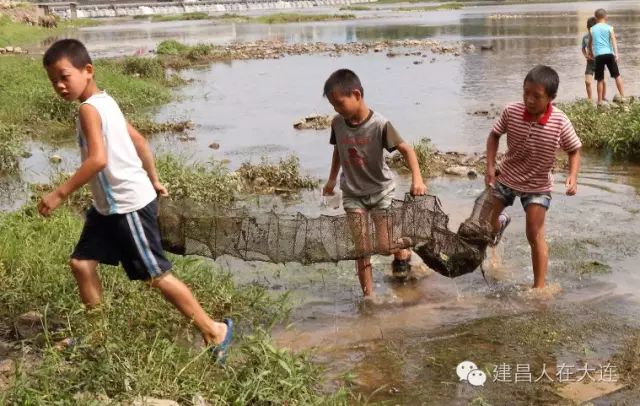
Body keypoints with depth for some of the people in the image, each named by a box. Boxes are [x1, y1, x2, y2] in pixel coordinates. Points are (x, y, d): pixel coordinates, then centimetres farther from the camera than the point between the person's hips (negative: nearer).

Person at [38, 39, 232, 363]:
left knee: (156, 276, -1)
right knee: (81, 263, 13)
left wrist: (59, 194, -25)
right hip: (108, 205, 10)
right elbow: (139, 141, 18)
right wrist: (153, 180, 27)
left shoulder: (89, 109, -19)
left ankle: (214, 331, 9)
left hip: (130, 205, -10)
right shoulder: (104, 102, 10)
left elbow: (98, 159, -30)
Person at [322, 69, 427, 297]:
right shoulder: (337, 123, -9)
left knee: (385, 247, -2)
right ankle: (368, 297, 9)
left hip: (381, 190, -3)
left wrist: (417, 178, -39)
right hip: (352, 194, 3)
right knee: (362, 250, -1)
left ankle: (403, 252, 33)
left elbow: (406, 149, -24)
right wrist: (332, 180, 19)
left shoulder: (379, 124, -23)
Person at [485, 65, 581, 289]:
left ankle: (539, 286, 8)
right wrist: (490, 166, -9)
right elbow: (494, 135, -2)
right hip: (505, 177, 3)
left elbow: (574, 150, -7)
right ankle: (501, 221, 53)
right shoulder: (511, 112, -20)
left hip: (537, 186, -3)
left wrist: (573, 176, -23)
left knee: (535, 236, -3)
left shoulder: (560, 123, -23)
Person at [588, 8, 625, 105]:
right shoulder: (609, 27, 6)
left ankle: (600, 100, 6)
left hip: (598, 55, 1)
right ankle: (622, 96, 6)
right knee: (617, 75, 10)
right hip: (609, 54, -1)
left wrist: (591, 54, 36)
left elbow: (590, 44, 21)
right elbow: (613, 40, -6)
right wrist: (616, 53, -15)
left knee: (600, 79, 6)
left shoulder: (592, 29, 12)